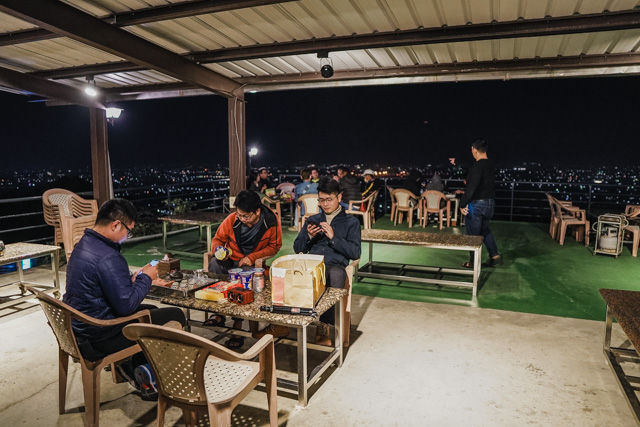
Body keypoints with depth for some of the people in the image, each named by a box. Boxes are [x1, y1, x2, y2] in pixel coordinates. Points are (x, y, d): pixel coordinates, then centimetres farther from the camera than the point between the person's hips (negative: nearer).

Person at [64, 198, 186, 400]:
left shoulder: (83, 245, 4)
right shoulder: (108, 258, -27)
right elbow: (127, 305, -24)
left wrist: (133, 278, 5)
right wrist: (145, 278, -11)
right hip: (99, 340, -10)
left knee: (152, 310, 25)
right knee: (175, 316, -5)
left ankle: (132, 366, 21)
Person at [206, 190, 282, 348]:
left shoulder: (271, 222, -12)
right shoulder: (232, 219, -9)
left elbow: (274, 246, -3)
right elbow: (218, 238, 4)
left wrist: (253, 257, -15)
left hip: (254, 262, -2)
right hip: (230, 258, 3)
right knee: (214, 264, -31)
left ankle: (238, 325, -23)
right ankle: (219, 313, -16)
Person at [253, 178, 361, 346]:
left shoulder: (351, 222, 15)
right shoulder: (312, 220, 26)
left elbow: (355, 253, 2)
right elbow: (297, 248, 21)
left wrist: (333, 237, -8)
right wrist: (309, 236, 1)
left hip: (335, 266, -3)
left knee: (336, 274, -40)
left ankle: (324, 326, -31)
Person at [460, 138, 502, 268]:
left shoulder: (478, 166, -19)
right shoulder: (491, 165, 7)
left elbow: (472, 187, -26)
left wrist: (462, 204, -20)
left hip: (476, 204, -8)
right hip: (490, 203, 8)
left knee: (473, 234, 4)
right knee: (485, 230, 24)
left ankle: (473, 262, 13)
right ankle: (495, 255, 21)